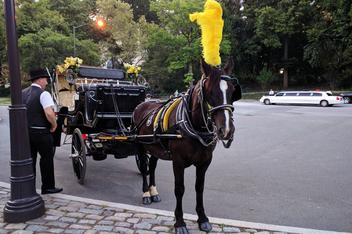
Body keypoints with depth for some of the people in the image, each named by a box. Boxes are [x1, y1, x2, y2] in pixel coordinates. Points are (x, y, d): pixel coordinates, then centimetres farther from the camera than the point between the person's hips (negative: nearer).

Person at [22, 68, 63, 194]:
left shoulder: (23, 93, 8)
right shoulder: (43, 94, -14)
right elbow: (49, 113, -26)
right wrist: (54, 125, -11)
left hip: (25, 131, 7)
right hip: (41, 132, -7)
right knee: (47, 158, 7)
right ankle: (48, 187, 15)